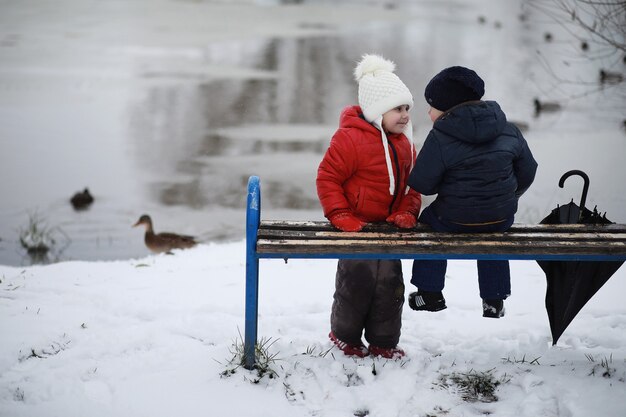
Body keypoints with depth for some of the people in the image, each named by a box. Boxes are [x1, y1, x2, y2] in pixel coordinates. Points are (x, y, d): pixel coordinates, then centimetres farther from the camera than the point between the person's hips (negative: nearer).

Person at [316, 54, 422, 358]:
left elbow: (411, 182, 14)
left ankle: (383, 341, 21)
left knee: (390, 285, 8)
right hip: (357, 225, -7)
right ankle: (345, 336, 22)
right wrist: (341, 216, -18)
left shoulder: (403, 143, 7)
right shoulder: (350, 138, -18)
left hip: (389, 225, 7)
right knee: (356, 282, 1)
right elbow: (328, 178, -15)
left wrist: (406, 212, -3)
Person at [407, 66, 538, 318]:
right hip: (502, 218, 4)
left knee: (428, 220, 28)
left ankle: (430, 293, 28)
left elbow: (421, 184, -13)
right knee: (492, 240, 37)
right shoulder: (508, 130, 0)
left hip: (455, 220, -4)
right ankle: (494, 300, 34)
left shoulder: (440, 138, -15)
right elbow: (527, 172, 8)